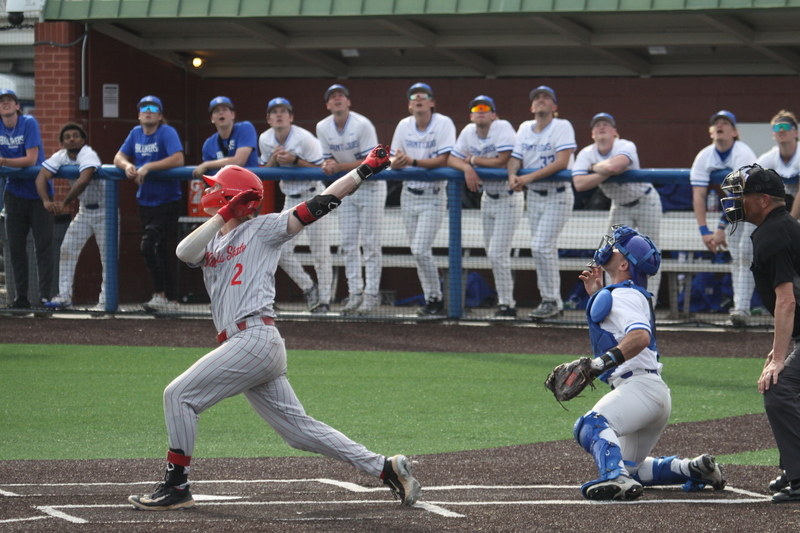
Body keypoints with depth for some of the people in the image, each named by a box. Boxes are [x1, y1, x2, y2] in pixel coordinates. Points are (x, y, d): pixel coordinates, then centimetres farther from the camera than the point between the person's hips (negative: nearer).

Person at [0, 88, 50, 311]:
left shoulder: (29, 123, -13)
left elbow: (31, 159, -19)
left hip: (38, 192, -5)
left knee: (43, 246, -6)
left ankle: (45, 296, -8)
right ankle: (20, 298, 10)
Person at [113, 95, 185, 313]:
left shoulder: (167, 132, -12)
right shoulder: (136, 133, 9)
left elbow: (178, 159, -25)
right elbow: (118, 157, 9)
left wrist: (148, 167, -26)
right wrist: (127, 165, -14)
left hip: (168, 203, -7)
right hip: (145, 203, 7)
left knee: (148, 245, -21)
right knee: (159, 251, 12)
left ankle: (160, 295, -13)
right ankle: (171, 301, 20)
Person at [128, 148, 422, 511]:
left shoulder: (262, 229, 3)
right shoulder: (212, 240, 22)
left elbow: (320, 204, 0)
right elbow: (185, 253, 0)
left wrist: (365, 169, -4)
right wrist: (225, 215, -5)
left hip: (256, 338, -8)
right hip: (243, 345, 8)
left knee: (179, 395, -10)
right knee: (299, 429, 7)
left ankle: (176, 488, -5)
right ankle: (385, 468, 8)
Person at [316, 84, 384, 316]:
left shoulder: (362, 125, -19)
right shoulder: (323, 128, -2)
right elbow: (328, 158, 6)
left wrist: (339, 167, -29)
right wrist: (328, 165, -19)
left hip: (370, 186, -6)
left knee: (370, 242, -6)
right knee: (348, 243, 4)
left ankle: (371, 294, -4)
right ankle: (355, 293, 8)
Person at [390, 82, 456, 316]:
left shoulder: (443, 124, -11)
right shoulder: (404, 126, 6)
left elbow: (443, 160, -19)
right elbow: (394, 161, 4)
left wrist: (413, 161, -30)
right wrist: (396, 162, -21)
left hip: (433, 196, -6)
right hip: (409, 195, 6)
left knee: (421, 251, -14)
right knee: (418, 252, 8)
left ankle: (436, 298, 1)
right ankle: (431, 300, 18)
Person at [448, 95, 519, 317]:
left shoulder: (502, 128, -18)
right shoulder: (468, 132, 2)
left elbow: (503, 161, -26)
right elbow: (451, 159, 2)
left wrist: (473, 159, -13)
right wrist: (467, 168, -19)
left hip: (508, 197, -7)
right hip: (487, 197, 7)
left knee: (498, 254, -11)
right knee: (494, 255, 10)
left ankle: (506, 304, -1)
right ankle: (505, 301, 20)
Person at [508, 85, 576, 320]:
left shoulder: (562, 127, -9)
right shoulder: (524, 129, 10)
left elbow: (562, 162, -20)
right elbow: (515, 159, 3)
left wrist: (530, 177, -26)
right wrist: (512, 175, -21)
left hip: (558, 196, -6)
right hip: (534, 196, 6)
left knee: (540, 247, -15)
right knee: (546, 250, 10)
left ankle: (551, 302, -7)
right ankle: (552, 302, 17)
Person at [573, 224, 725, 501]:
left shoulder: (623, 295, -8)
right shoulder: (634, 294, 23)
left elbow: (640, 336, -27)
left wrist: (603, 362, -37)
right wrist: (596, 293, 32)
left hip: (641, 386, -11)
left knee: (591, 426, -35)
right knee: (630, 467, 23)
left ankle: (617, 478, -59)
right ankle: (694, 469, 15)